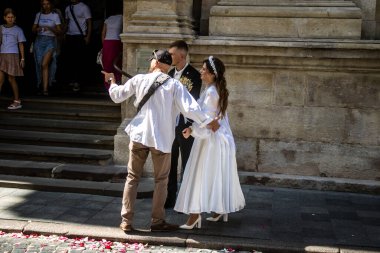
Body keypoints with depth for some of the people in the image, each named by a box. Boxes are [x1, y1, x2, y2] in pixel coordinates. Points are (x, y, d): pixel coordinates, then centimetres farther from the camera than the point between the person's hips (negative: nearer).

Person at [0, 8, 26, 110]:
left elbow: (21, 45, 3)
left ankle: (17, 101, 12)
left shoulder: (18, 30, 2)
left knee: (11, 79, 1)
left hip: (13, 55, -3)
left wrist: (22, 59, -2)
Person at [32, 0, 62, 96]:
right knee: (40, 64, 0)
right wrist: (37, 29, -8)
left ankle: (45, 89, -17)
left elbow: (59, 32, 1)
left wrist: (50, 28, -18)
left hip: (50, 40, -3)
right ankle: (40, 86, 11)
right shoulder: (38, 15, 12)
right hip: (39, 40, 3)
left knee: (45, 64, -18)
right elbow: (33, 29, 15)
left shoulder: (55, 15, 3)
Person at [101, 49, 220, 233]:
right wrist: (209, 122, -3)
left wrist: (111, 80, 28)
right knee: (161, 180, 11)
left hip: (139, 135, 2)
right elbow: (189, 108, -13)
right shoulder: (173, 85, -7)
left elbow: (116, 96, 10)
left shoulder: (139, 80, 0)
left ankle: (126, 221, 11)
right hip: (161, 138, -2)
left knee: (132, 178, 12)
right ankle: (157, 221, 14)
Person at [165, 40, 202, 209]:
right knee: (170, 164, 12)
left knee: (187, 165, 5)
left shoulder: (193, 75, -11)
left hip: (185, 126, -6)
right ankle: (170, 198, 24)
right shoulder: (170, 74, 9)